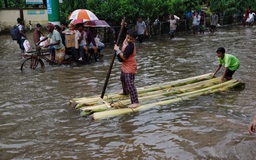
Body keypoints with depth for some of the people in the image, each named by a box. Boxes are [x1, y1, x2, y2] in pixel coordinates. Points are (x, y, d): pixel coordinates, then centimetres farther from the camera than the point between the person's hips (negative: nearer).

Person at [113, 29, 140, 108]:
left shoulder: (130, 46, -28)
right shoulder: (126, 41, 0)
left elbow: (124, 57, -31)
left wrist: (117, 50, -23)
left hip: (130, 67, -11)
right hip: (125, 66, 11)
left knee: (130, 84, -15)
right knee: (123, 79, 32)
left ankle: (135, 102, -15)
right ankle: (125, 92, 59)